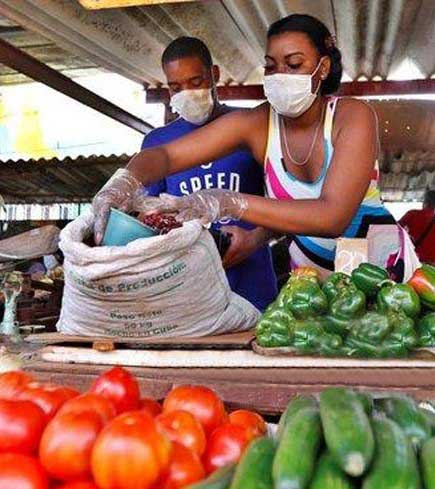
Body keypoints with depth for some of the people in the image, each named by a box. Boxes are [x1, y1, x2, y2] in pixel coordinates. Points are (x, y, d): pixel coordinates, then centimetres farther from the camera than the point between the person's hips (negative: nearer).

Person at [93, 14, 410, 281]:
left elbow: (333, 216, -33)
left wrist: (229, 204, -44)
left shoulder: (353, 116, -19)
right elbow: (166, 155, -16)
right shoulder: (256, 123, -10)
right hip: (312, 269, 3)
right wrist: (125, 181, -40)